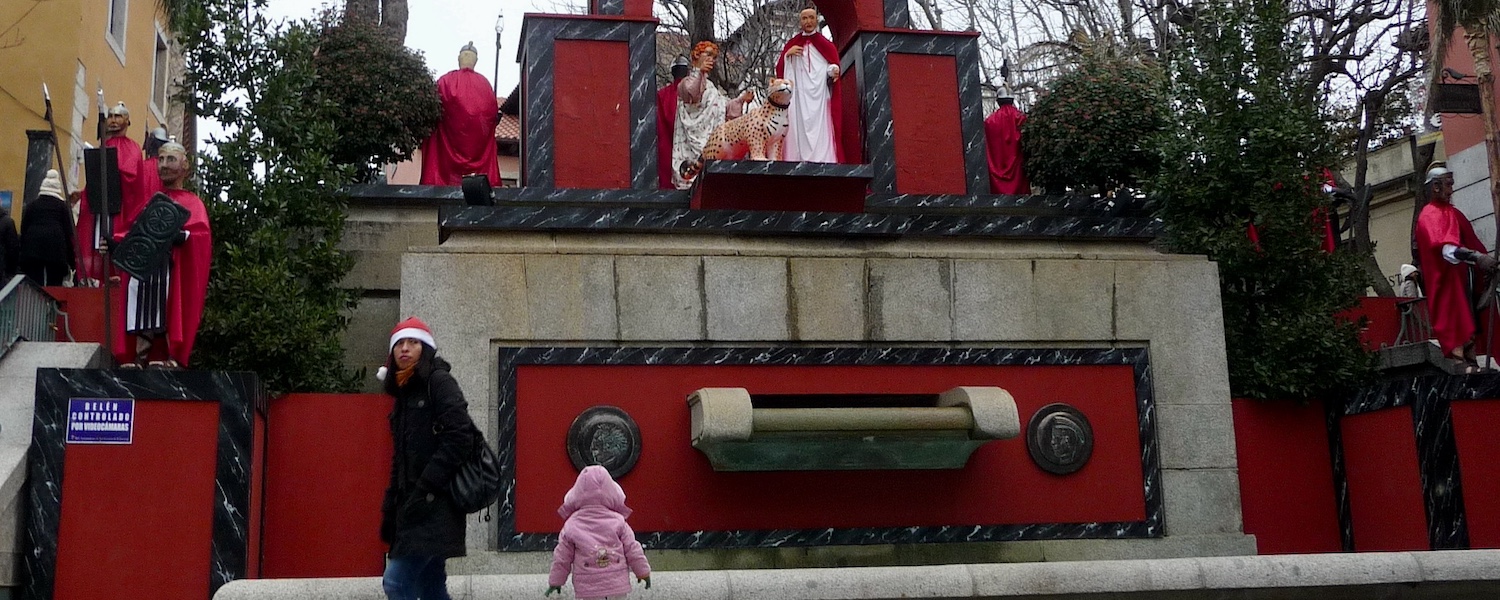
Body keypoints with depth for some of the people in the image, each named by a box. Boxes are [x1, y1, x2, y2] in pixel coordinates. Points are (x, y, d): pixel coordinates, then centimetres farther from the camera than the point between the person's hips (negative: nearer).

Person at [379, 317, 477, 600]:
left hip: (435, 506, -9)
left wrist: (426, 489, -19)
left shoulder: (439, 381, -5)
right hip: (415, 506, 9)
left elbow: (460, 438, -16)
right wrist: (390, 512, 16)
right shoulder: (404, 394, 20)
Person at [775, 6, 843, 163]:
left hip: (819, 95, -2)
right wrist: (787, 54, -6)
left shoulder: (826, 45, 11)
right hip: (798, 96, 2)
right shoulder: (792, 44, 15)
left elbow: (832, 66, 6)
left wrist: (834, 71, -17)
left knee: (820, 131, -13)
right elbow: (779, 68, 12)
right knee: (798, 128, -9)